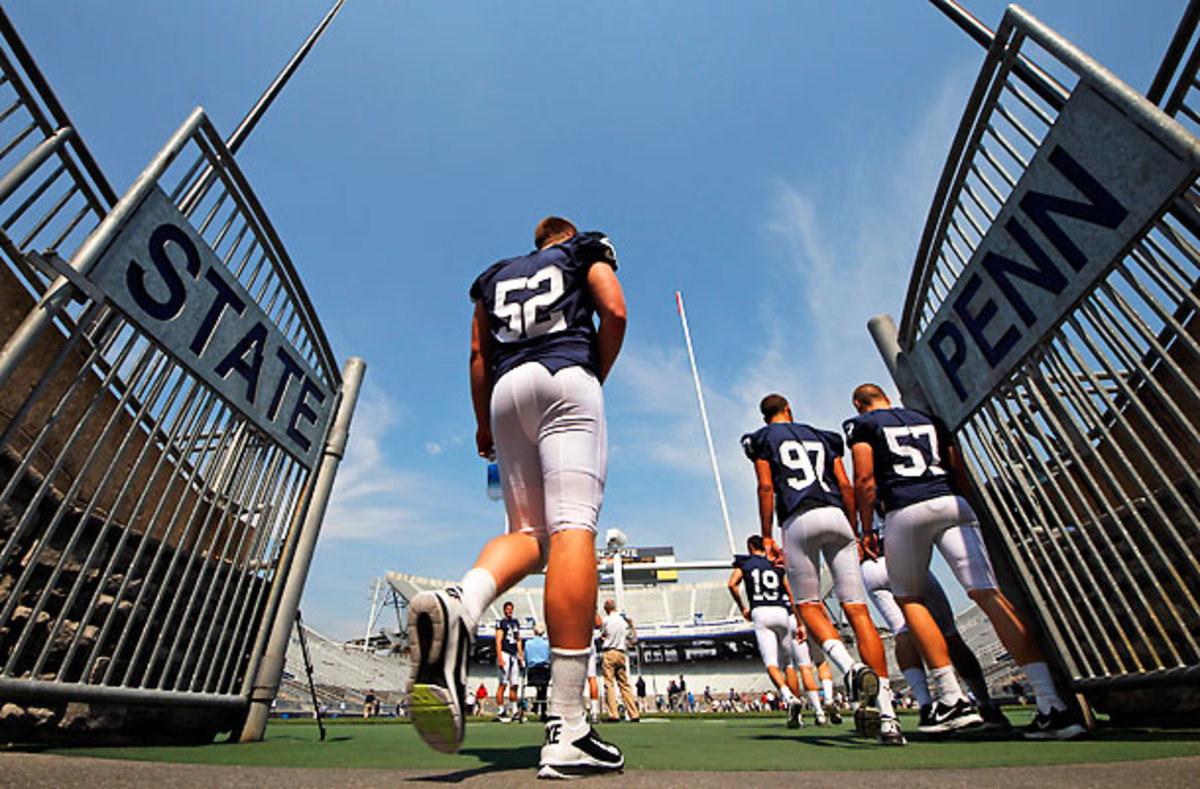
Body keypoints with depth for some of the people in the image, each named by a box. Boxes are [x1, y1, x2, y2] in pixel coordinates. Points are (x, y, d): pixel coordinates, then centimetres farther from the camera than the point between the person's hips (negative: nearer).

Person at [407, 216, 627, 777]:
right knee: (573, 527, -17)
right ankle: (565, 732, -22)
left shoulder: (497, 276, 32)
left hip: (507, 390, 5)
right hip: (567, 379, -4)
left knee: (528, 532, 5)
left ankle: (458, 605, -29)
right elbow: (614, 313, 3)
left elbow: (479, 354, 21)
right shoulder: (587, 254, 23)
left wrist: (484, 422, 24)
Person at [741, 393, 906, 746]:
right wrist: (853, 532, 21)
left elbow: (766, 487, 1)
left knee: (809, 604, 9)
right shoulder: (821, 436, 24)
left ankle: (851, 668, -18)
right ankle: (888, 716, -2)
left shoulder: (763, 439, 13)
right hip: (836, 517, 4)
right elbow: (845, 485, 15)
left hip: (799, 520, -3)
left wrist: (767, 537, 1)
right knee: (857, 608, 1)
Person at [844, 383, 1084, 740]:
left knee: (909, 600, 11)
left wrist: (867, 528, 6)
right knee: (988, 594, -3)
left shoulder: (863, 425, 10)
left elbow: (865, 479, -1)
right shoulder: (928, 419, 26)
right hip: (951, 503, 4)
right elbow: (959, 472, 21)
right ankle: (1052, 704, -10)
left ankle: (952, 699, 5)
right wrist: (963, 516, 26)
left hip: (905, 511, -4)